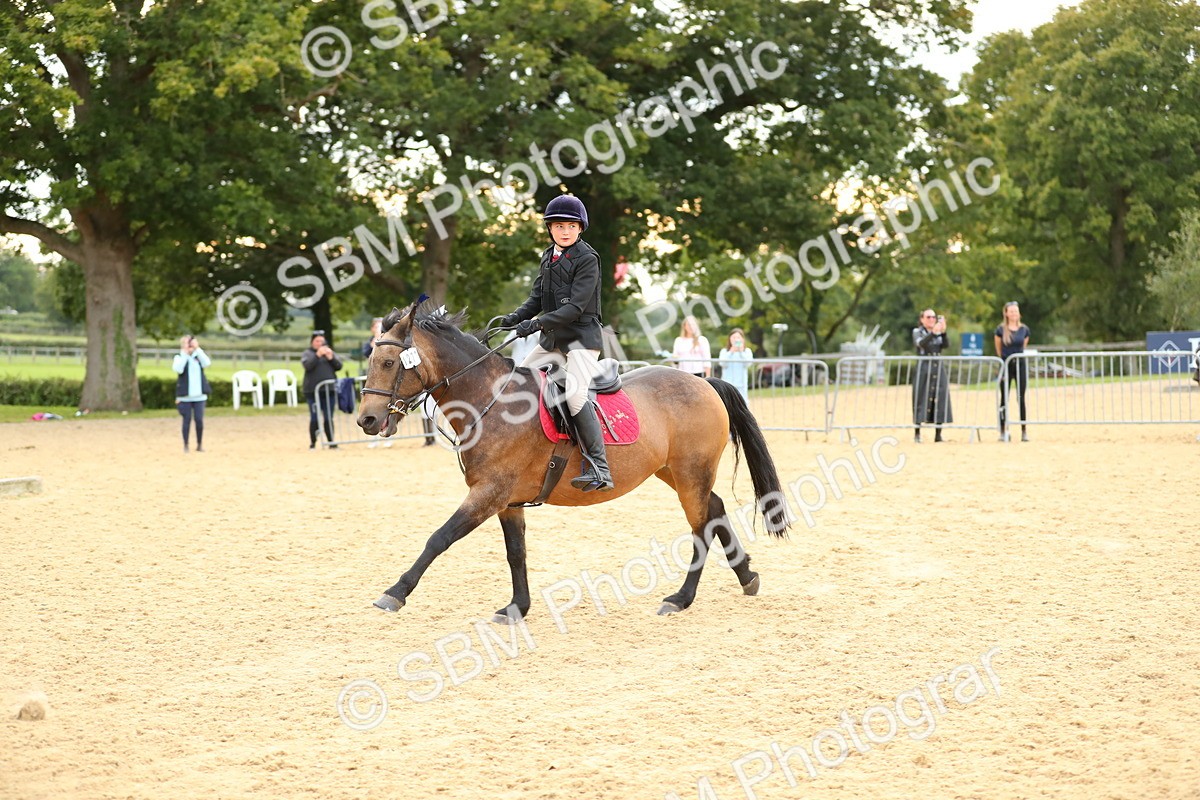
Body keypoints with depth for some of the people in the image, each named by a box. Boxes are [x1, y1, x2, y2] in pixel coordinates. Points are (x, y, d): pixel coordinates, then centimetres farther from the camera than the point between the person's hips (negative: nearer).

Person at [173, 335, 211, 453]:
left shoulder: (198, 355, 6)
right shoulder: (179, 357, -1)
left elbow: (206, 363, -15)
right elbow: (178, 369, -21)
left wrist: (197, 349, -18)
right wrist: (184, 353, -21)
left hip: (199, 395, 2)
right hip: (185, 396, -2)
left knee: (199, 420, 1)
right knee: (187, 420, 0)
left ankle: (200, 444, 14)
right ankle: (185, 445, 9)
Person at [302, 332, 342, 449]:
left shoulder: (330, 351, 14)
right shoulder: (308, 353, 5)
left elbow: (339, 366, 6)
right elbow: (307, 365, -13)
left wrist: (331, 357, -10)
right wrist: (318, 355, -21)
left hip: (330, 390, 3)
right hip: (312, 391, -3)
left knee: (329, 418, 5)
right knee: (314, 418, -3)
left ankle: (331, 442, 8)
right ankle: (312, 443, 4)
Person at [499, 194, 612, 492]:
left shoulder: (587, 259, -11)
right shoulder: (548, 257, 12)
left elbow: (575, 307, -20)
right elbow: (537, 298, 14)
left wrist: (538, 323, -28)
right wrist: (516, 317, -5)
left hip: (581, 337, -9)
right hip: (552, 339, 9)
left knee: (575, 395, -25)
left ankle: (599, 470, -27)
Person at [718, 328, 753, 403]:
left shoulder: (747, 351, 5)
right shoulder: (724, 351, 5)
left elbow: (748, 363, -8)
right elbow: (722, 363, -9)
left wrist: (741, 351, -13)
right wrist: (731, 352, -15)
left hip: (741, 385, 0)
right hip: (727, 384, 0)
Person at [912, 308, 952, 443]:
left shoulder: (939, 332, 13)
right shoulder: (917, 332, 3)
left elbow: (946, 345, -4)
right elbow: (921, 343, -18)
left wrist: (943, 332, -21)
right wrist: (933, 333, -32)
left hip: (938, 369, 4)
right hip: (923, 369, -4)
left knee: (940, 399, -1)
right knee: (921, 400, -5)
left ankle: (938, 434, 2)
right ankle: (917, 434, -2)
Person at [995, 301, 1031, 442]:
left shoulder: (1024, 329, 2)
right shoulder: (1001, 329, -4)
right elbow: (998, 348, 8)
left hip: (1020, 364, 2)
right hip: (1006, 365, -1)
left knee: (1021, 398, 1)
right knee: (1004, 399, 2)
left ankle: (1024, 431, 5)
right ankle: (1003, 431, 7)